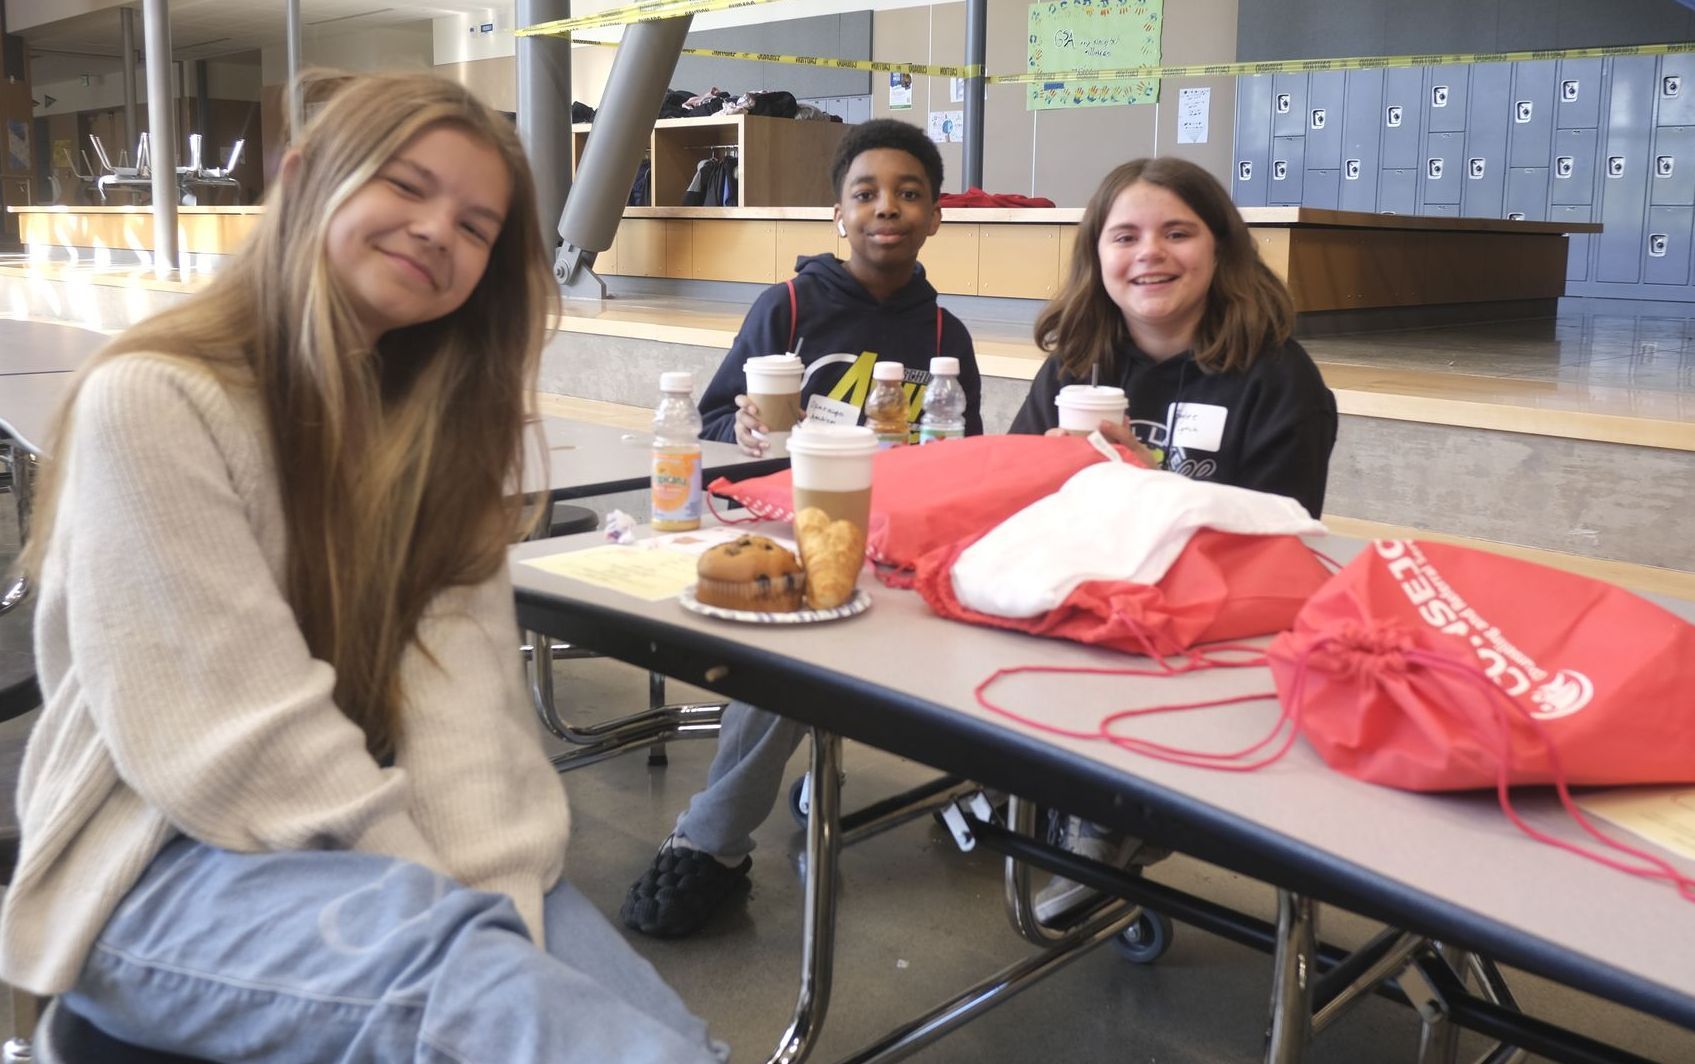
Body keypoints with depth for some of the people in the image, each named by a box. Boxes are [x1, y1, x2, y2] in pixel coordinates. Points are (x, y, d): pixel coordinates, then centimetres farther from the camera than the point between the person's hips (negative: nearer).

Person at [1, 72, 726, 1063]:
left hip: (382, 833, 5)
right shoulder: (153, 402, -13)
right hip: (166, 867, -5)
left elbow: (462, 664, -6)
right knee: (453, 971, -35)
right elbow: (249, 731, -17)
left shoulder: (440, 415, 7)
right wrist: (446, 907, -19)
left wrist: (490, 879, -19)